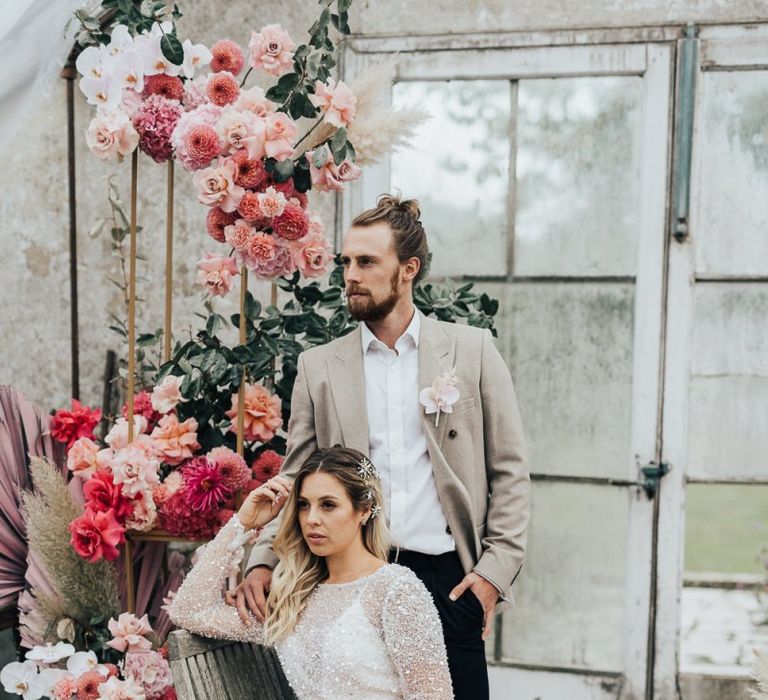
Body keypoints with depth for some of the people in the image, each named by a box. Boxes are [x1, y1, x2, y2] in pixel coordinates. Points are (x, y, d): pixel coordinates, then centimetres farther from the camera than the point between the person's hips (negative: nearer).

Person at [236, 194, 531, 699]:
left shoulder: (472, 349, 6)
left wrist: (496, 569, -3)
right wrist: (263, 562, -5)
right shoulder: (320, 366, 10)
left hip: (447, 580, -1)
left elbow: (510, 471, 6)